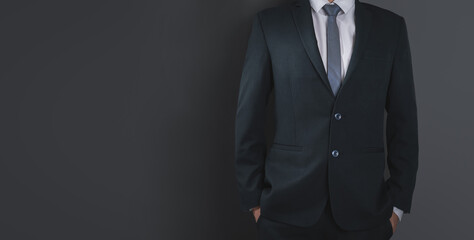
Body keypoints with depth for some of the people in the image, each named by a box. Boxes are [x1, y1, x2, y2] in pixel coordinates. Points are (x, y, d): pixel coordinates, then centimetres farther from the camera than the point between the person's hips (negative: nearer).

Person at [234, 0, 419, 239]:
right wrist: (253, 198, 0)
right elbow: (249, 116, 0)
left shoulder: (392, 26, 3)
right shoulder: (269, 23, -1)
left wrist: (398, 201, 4)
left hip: (363, 209, 2)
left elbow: (403, 120, 5)